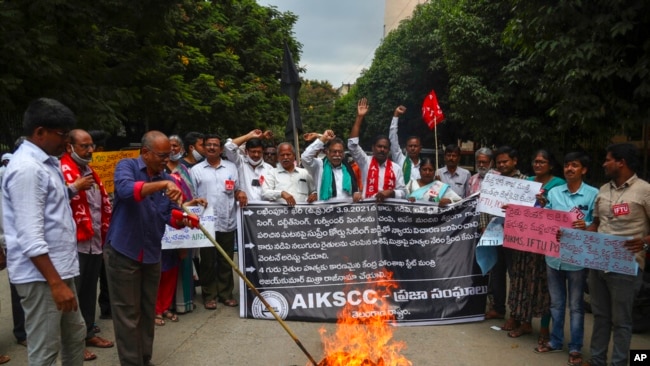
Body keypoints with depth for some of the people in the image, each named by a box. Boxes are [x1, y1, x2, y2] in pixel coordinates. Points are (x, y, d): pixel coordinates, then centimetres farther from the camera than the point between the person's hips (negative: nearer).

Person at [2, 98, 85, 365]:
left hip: (59, 269, 10)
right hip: (40, 275, -10)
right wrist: (56, 283, -24)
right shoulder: (27, 168, -18)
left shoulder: (46, 163, 12)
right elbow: (30, 237, -23)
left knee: (75, 335, 20)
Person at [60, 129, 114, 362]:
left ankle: (88, 332, 27)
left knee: (90, 291, 15)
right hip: (74, 243, -8)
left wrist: (106, 232, 19)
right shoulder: (61, 170, -9)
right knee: (72, 292, 0)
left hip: (95, 242, 8)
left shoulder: (91, 172, 18)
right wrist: (76, 187, -25)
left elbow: (104, 204, 23)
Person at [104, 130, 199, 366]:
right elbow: (125, 189, -31)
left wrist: (183, 218, -18)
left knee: (148, 312, 16)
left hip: (152, 254, 6)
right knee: (128, 314, 2)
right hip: (122, 252, -6)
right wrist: (162, 185, -41)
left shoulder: (167, 179, 7)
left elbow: (169, 215, 4)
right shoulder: (126, 166, -9)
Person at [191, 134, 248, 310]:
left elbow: (236, 191, 14)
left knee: (226, 261, 9)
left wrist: (240, 193, -7)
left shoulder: (231, 167, 11)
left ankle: (226, 293, 20)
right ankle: (209, 295, 15)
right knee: (208, 261, 5)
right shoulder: (196, 170, 6)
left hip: (227, 222, 2)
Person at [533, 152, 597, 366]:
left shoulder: (593, 194, -7)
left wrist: (586, 226, -28)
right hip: (553, 255, 4)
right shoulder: (553, 192, 6)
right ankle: (555, 341, 31)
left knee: (575, 305, 8)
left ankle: (575, 348, 22)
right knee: (556, 303, 17)